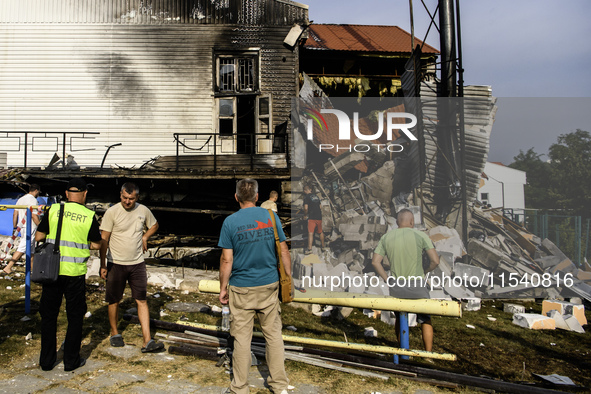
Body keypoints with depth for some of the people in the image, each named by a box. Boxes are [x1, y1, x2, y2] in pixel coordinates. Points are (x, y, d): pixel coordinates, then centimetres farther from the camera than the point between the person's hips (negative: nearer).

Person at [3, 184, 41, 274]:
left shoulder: (20, 199, 14)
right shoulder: (33, 200, -12)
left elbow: (15, 214, 13)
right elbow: (34, 215, -18)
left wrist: (15, 227, 18)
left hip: (22, 227, 9)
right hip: (30, 227, -9)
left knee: (31, 250, 15)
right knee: (22, 248, -7)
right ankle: (8, 267, -9)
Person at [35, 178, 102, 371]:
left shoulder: (53, 210, -1)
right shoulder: (89, 216, -6)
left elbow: (39, 237, 3)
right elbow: (96, 244, -2)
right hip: (75, 272, -2)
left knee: (49, 314, 15)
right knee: (75, 316, 11)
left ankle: (46, 360, 24)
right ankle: (71, 360, 19)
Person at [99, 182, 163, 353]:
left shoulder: (144, 211, 0)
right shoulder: (112, 212, -9)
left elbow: (154, 225, 21)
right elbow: (104, 239, -6)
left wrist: (145, 237, 2)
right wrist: (103, 265, -7)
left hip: (137, 264, 2)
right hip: (116, 264, -2)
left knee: (142, 301, -2)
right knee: (114, 301, 10)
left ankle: (147, 341, -1)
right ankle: (114, 333, 33)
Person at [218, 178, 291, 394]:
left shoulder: (230, 222, -7)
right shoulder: (271, 216, -1)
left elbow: (227, 259, -8)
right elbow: (284, 251, 1)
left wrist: (223, 287, 3)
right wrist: (289, 278, 10)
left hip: (242, 288, -2)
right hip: (269, 286, 2)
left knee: (242, 338, 8)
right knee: (273, 334, 12)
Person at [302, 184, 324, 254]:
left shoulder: (307, 197, -5)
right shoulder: (316, 196, 16)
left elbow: (306, 208, -13)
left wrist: (305, 214, 5)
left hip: (312, 217, -7)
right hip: (319, 216, 7)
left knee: (310, 233, -9)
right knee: (320, 232, 19)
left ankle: (309, 249, -15)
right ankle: (323, 246, 30)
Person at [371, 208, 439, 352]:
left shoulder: (386, 238, 2)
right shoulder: (420, 236, -7)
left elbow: (375, 261, -1)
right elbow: (435, 261, -10)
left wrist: (387, 279, 6)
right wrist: (426, 270, 10)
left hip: (395, 287, 3)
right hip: (416, 286, -3)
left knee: (400, 319, 22)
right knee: (425, 320, 14)